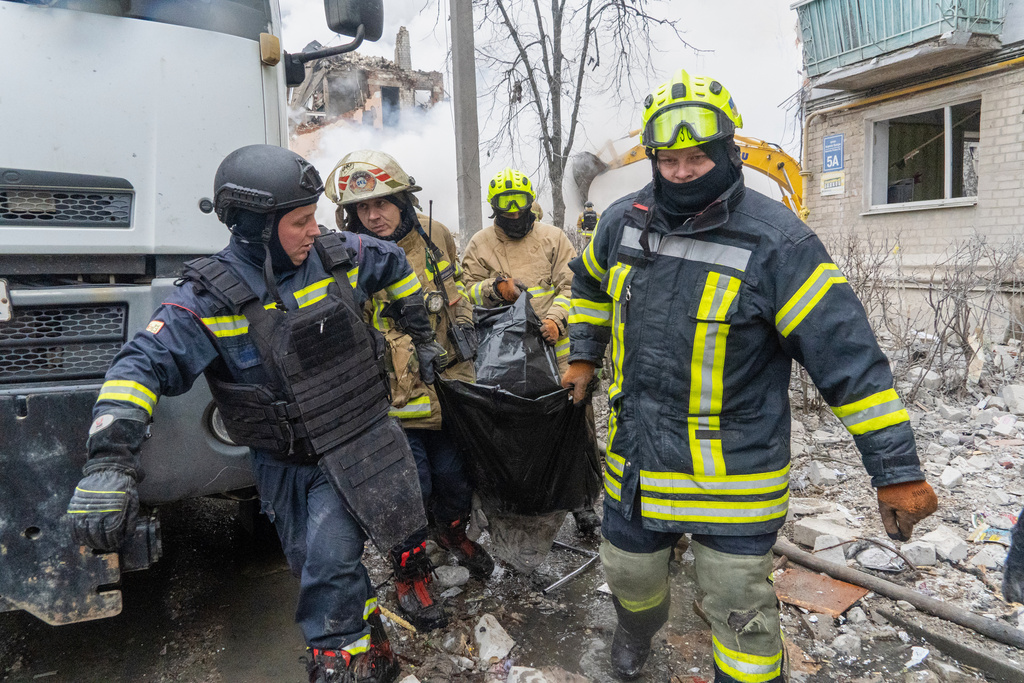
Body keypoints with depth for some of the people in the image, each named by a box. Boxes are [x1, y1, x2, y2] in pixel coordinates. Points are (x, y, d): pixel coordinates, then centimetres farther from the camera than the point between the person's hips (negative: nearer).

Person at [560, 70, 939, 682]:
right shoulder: (624, 221, -1)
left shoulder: (776, 240, -17)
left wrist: (898, 470, -16)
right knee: (629, 570, 23)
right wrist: (584, 356, 19)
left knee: (741, 612, 4)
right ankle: (637, 631, 58)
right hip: (636, 451, 5)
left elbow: (848, 354, -17)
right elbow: (590, 282, 22)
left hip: (735, 466, -4)